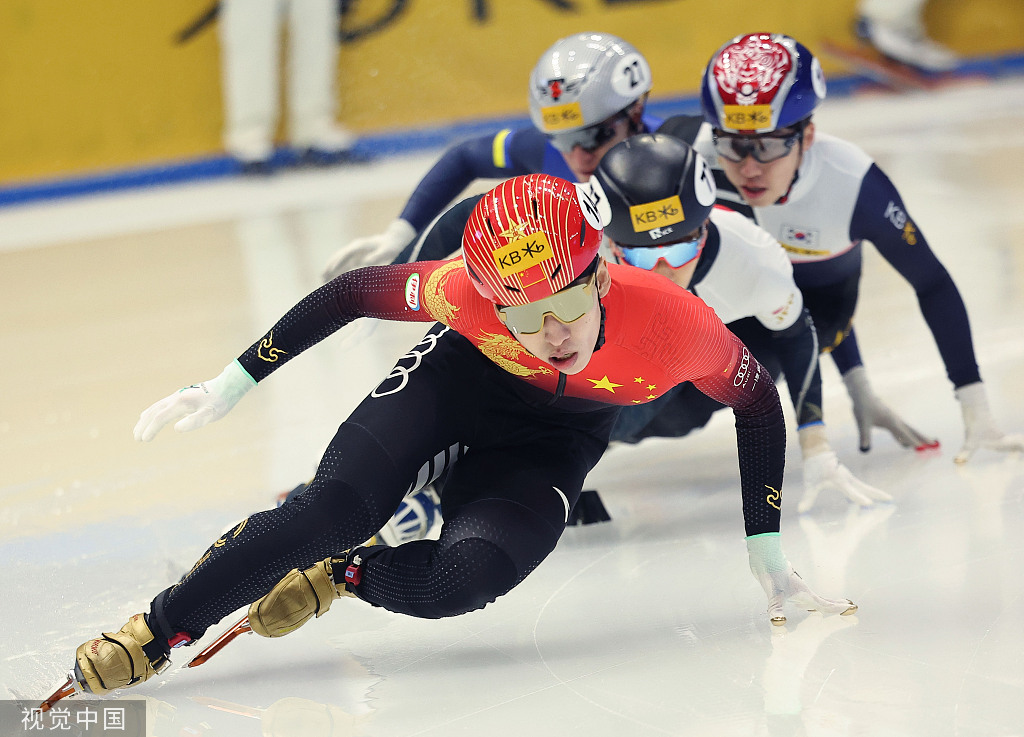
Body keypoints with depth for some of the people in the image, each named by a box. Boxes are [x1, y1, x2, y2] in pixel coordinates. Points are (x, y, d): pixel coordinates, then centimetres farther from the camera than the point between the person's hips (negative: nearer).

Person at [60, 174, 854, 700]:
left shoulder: (673, 323, -35)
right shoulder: (467, 292, -35)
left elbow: (758, 398, -15)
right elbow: (351, 294, -18)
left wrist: (768, 555, -9)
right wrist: (230, 385, -14)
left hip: (549, 446, 1)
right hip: (454, 383, -1)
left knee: (461, 580, -26)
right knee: (335, 508, -24)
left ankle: (339, 576, 6)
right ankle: (155, 634, -9)